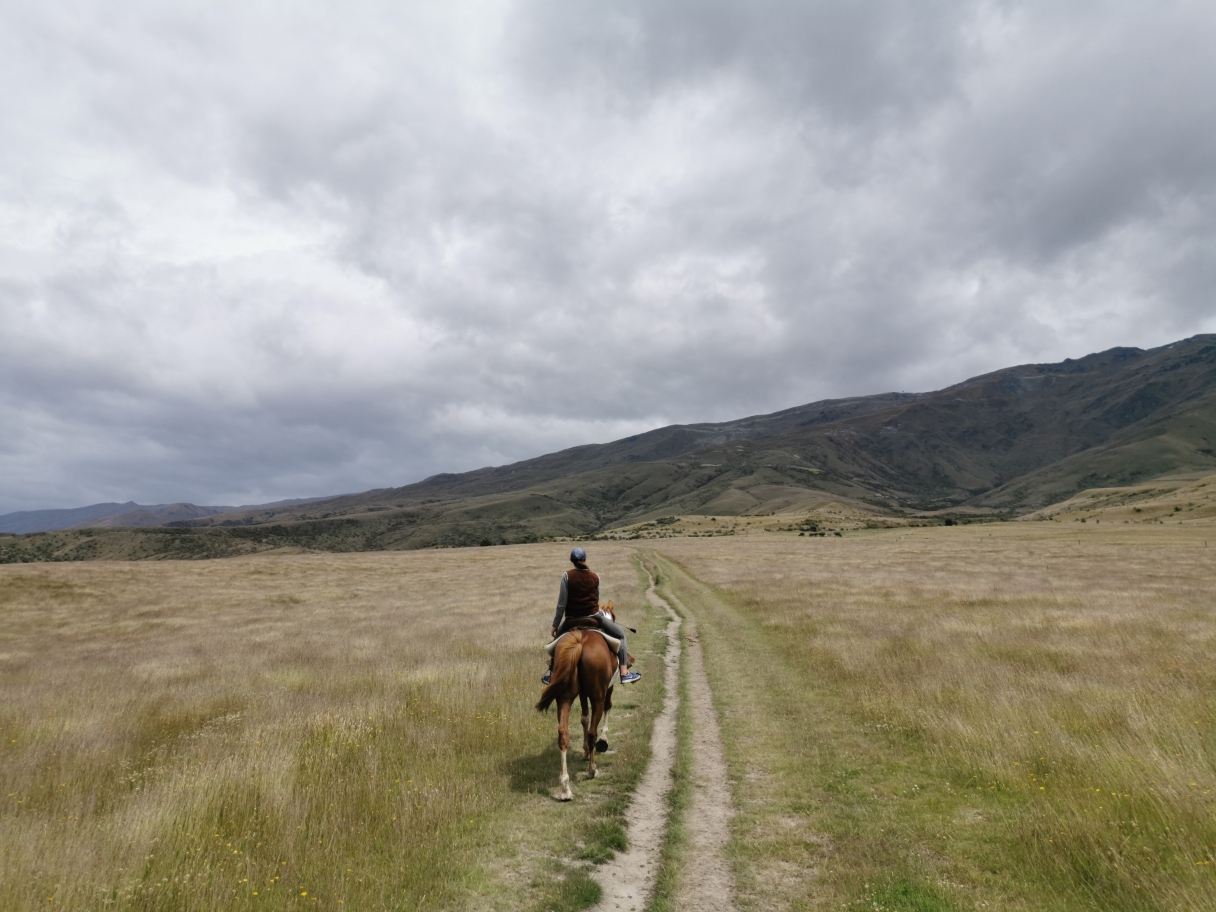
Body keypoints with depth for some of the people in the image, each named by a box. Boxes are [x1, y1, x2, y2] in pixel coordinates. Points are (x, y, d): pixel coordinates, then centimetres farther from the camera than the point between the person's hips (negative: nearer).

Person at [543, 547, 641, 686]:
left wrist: (555, 625, 0)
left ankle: (551, 673, 34)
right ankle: (624, 672, 10)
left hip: (572, 620, 0)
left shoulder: (567, 576, -8)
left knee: (557, 638, 29)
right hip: (594, 616, 0)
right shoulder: (595, 577, -1)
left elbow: (561, 604, -8)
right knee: (620, 635, 17)